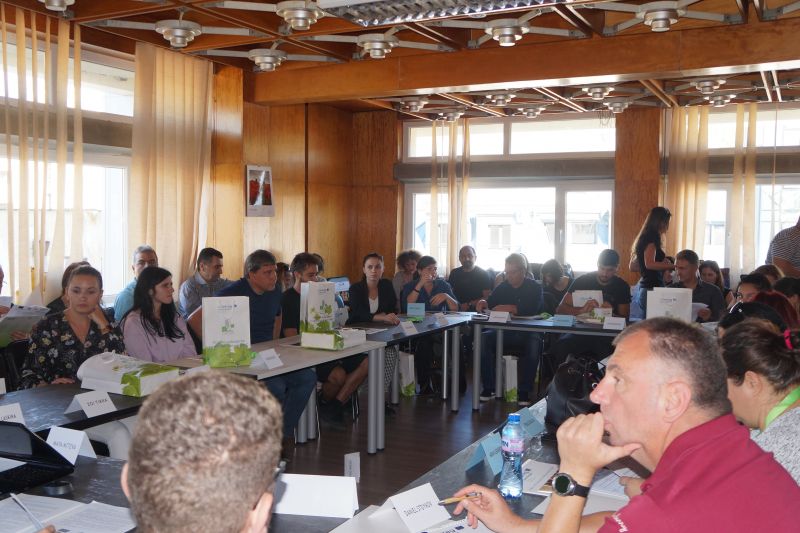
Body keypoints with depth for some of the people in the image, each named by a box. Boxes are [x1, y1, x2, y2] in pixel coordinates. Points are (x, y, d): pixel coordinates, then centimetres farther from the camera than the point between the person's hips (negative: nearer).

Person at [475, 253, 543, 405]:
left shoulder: (534, 287, 2)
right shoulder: (503, 287, 15)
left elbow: (532, 309, -16)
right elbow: (490, 302, 12)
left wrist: (508, 308, -23)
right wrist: (483, 303, -12)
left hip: (527, 331, -3)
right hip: (504, 331, 4)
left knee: (534, 345, -37)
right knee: (482, 339, -25)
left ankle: (524, 392, -25)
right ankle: (489, 387, -19)